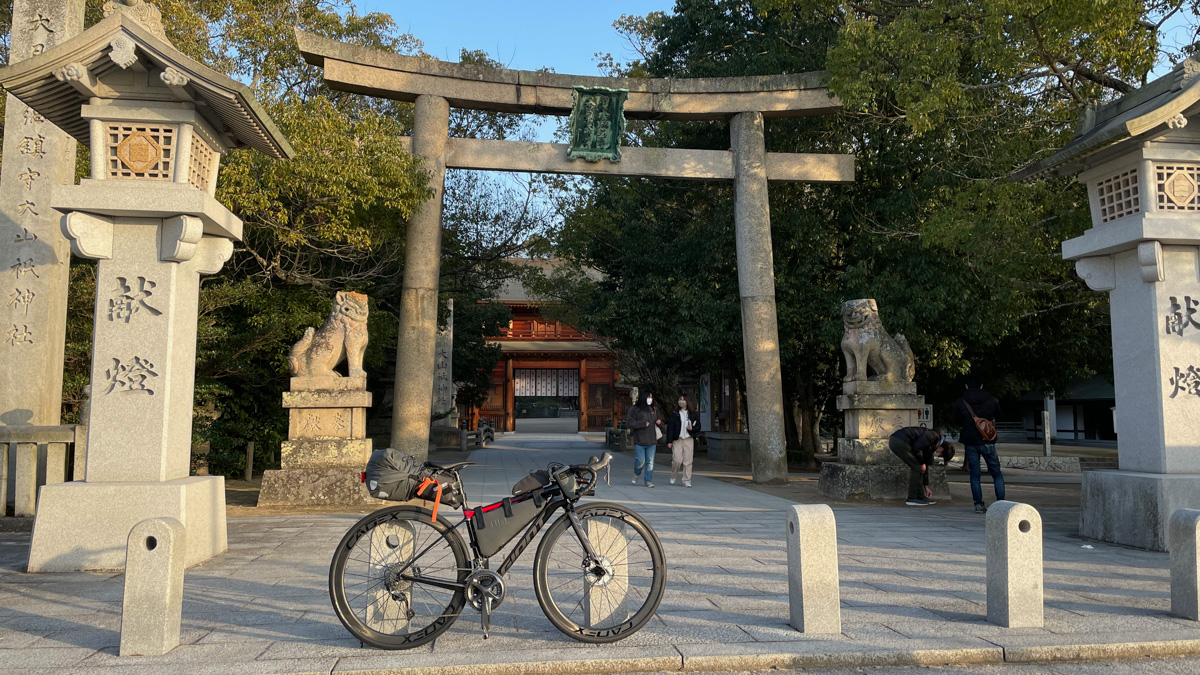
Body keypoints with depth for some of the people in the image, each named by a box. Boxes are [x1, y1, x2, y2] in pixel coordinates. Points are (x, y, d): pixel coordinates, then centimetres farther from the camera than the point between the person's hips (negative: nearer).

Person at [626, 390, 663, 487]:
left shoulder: (653, 410, 16)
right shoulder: (634, 409, -1)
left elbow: (659, 424, 28)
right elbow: (629, 423, -9)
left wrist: (659, 422, 2)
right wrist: (643, 424, -16)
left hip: (651, 440, 4)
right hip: (639, 440, -4)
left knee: (650, 462, 2)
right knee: (640, 460, -6)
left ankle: (649, 481, 8)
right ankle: (636, 474, 23)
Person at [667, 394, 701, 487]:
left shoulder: (693, 415, 10)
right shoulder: (674, 414, 5)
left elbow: (698, 427, 15)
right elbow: (670, 427, 2)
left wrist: (691, 428, -8)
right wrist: (669, 441, -5)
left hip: (689, 440, 2)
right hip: (677, 440, -1)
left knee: (688, 461, -2)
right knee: (677, 460, -10)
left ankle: (687, 481, 5)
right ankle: (673, 476, 17)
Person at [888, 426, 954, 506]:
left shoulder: (931, 448, 19)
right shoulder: (934, 436, -9)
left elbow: (925, 468, 25)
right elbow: (916, 448, -19)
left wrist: (926, 487, 26)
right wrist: (922, 464, -4)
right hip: (898, 441, -10)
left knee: (918, 467, 14)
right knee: (917, 467, -7)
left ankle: (920, 496, 18)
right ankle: (912, 499, -1)